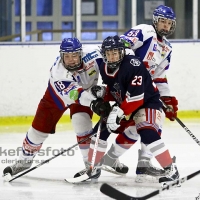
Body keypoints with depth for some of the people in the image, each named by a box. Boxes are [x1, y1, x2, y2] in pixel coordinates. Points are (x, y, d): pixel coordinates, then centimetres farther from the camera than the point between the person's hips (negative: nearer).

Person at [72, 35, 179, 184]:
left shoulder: (132, 65, -28)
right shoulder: (105, 69, -3)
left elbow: (136, 97, -32)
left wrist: (119, 113, -34)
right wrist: (101, 101, -5)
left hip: (147, 103, -8)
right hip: (124, 105, 8)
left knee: (147, 133, -30)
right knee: (101, 129, 1)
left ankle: (170, 169, -21)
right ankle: (93, 168, 16)